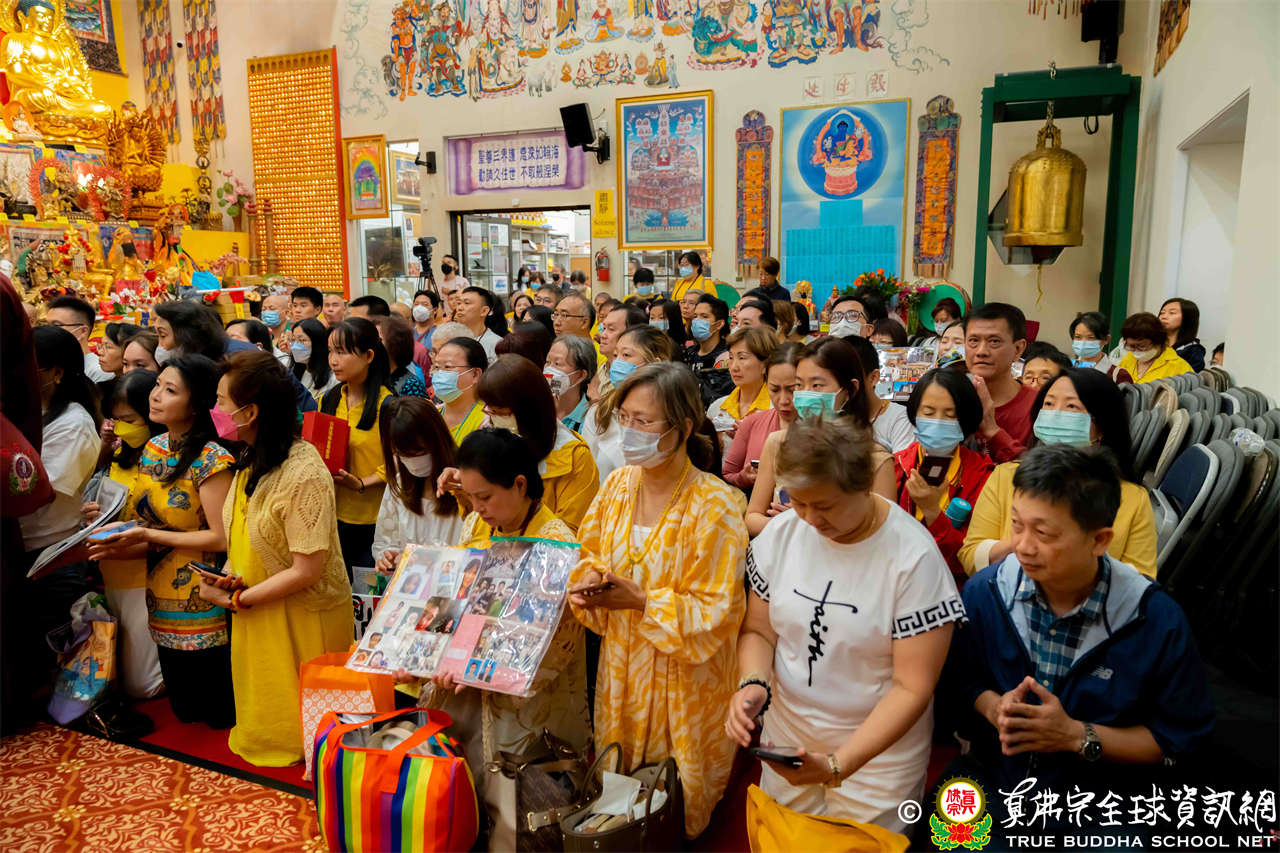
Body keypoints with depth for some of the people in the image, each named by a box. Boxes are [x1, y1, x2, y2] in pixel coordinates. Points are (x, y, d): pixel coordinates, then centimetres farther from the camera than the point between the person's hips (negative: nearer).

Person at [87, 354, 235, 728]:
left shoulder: (211, 461, -18)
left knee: (215, 711, 8)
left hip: (201, 599, -7)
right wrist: (119, 545, -8)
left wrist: (148, 536, -19)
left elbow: (220, 538, -20)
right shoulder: (152, 449, 5)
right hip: (161, 594, 7)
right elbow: (146, 520, 12)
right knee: (183, 710, 19)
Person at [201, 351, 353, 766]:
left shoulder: (303, 475, -27)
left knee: (295, 725, 13)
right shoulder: (251, 459, 2)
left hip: (300, 619, -8)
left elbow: (306, 571, -25)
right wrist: (233, 578, -4)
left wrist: (237, 600, -17)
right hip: (255, 616, 8)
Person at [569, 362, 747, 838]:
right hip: (621, 671, 5)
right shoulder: (619, 484, -4)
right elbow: (591, 554, 8)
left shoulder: (715, 505, -22)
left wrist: (641, 602, -28)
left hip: (684, 683, -5)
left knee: (678, 809, 16)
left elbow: (716, 613, -20)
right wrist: (590, 580, -14)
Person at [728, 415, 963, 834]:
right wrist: (753, 684, -18)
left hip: (878, 750, -3)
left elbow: (912, 688, -19)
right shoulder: (781, 533, -10)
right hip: (785, 737, 4)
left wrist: (838, 764, -27)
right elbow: (758, 630, 2)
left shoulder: (914, 558, -22)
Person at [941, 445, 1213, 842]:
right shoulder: (984, 591, -8)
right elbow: (957, 679, 7)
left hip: (1099, 804, 0)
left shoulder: (1158, 621, -13)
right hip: (991, 776, 1)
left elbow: (1179, 739, -4)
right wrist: (992, 706, -14)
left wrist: (1076, 736, -16)